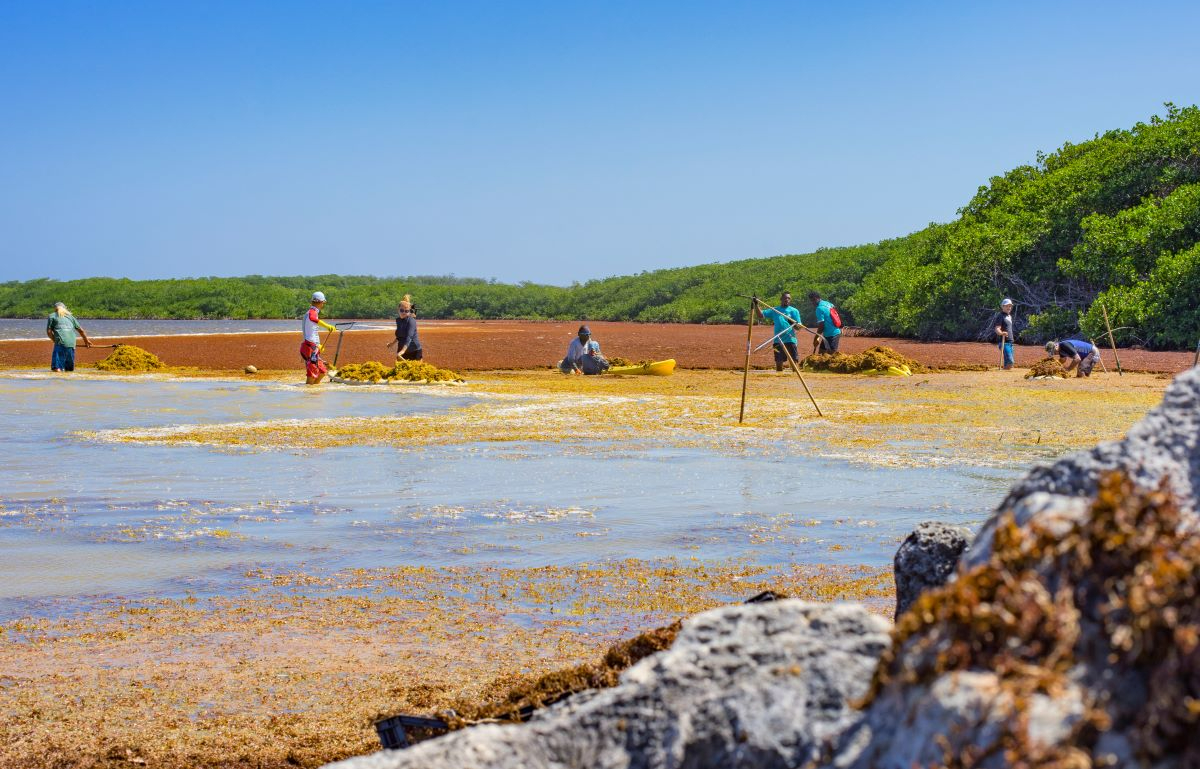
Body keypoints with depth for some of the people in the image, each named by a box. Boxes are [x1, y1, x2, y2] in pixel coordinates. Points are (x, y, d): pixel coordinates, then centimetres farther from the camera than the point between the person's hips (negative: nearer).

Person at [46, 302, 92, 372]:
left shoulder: (52, 316, 14)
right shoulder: (70, 316, 24)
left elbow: (49, 331, 7)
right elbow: (81, 330, 28)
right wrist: (86, 341, 43)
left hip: (61, 343, -4)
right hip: (72, 344, 4)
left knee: (57, 369, -8)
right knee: (70, 369, 13)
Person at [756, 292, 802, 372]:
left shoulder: (794, 311, 5)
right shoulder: (774, 310, 11)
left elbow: (799, 326, 0)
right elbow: (761, 315, 5)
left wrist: (793, 323, -21)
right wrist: (756, 305, -8)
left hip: (790, 340, -2)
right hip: (778, 340, 2)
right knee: (779, 362, 3)